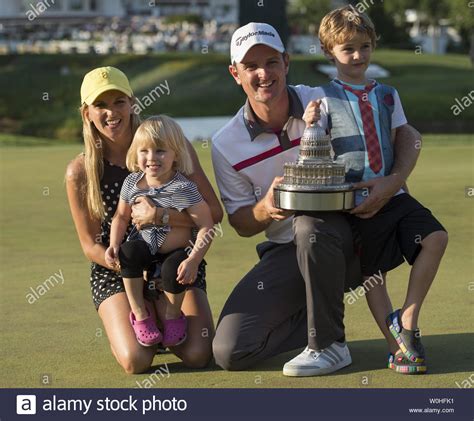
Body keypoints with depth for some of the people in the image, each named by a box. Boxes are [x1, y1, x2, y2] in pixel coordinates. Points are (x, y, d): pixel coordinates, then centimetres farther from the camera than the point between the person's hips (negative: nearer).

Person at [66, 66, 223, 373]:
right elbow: (91, 245, -2)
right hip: (116, 271, 0)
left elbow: (214, 212, -13)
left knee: (197, 355, -19)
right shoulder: (81, 172, -9)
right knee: (136, 360, -23)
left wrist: (160, 216, -28)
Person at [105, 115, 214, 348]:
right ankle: (139, 314, -9)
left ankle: (172, 315, 5)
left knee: (173, 271, -31)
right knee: (129, 251, -27)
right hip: (145, 246, 3)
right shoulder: (132, 183, -6)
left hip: (176, 251, -3)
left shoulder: (184, 188, -21)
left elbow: (206, 226, -19)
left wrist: (194, 260, -29)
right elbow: (120, 216, 8)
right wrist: (114, 244, -10)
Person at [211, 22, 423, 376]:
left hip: (342, 238, -2)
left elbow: (407, 134, -2)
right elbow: (242, 224, 2)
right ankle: (322, 318, 11)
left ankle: (329, 344, -20)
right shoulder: (226, 145, -4)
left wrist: (394, 181, -23)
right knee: (230, 351, -14)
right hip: (285, 253, 2)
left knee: (310, 225, -40)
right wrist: (265, 209, -23)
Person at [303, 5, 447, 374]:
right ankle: (398, 347, 9)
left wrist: (391, 180, -4)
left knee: (436, 237, -17)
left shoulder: (387, 95, 12)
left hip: (392, 194, 3)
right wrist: (309, 126, -22)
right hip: (355, 202, -3)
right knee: (373, 274, 0)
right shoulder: (325, 98, 0)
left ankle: (407, 320, -7)